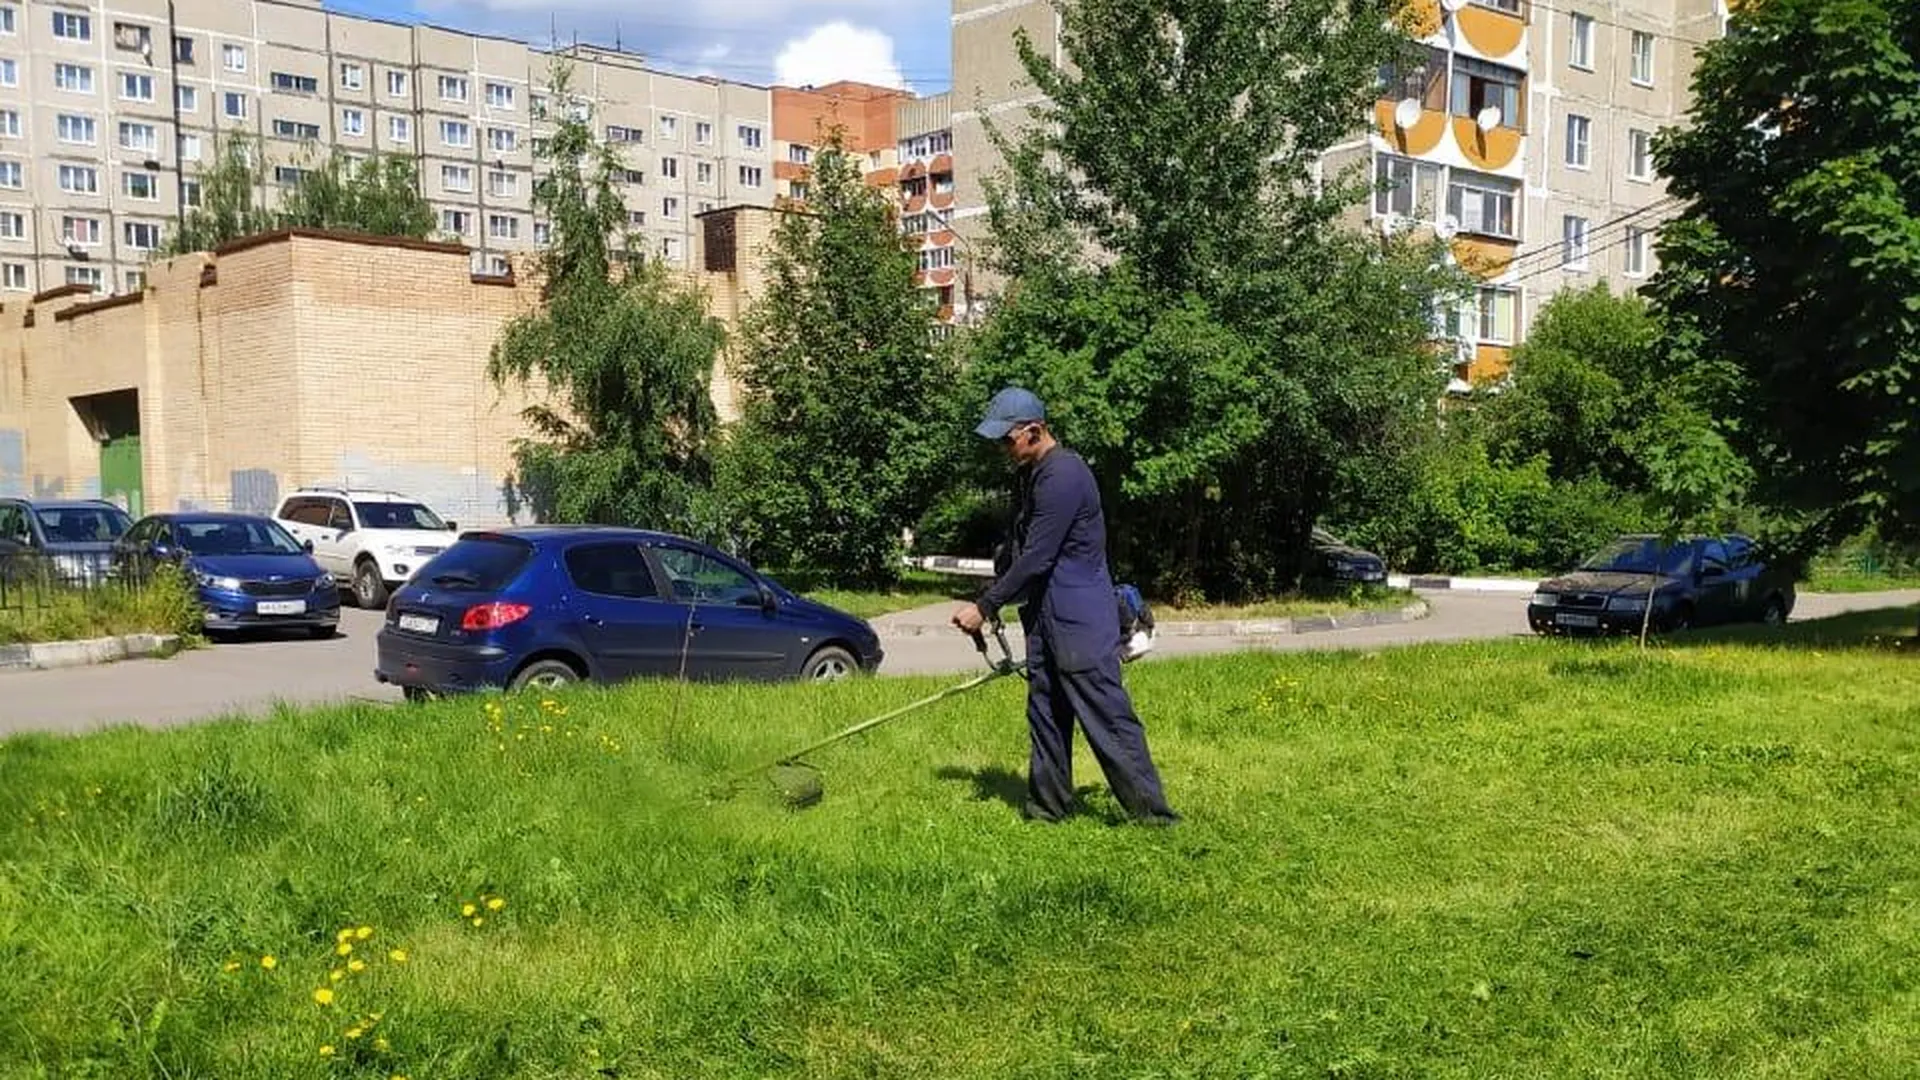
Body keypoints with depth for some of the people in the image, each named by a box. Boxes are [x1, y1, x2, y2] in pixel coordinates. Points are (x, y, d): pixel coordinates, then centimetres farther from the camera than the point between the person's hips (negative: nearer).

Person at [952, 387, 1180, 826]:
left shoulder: (1063, 476, -19)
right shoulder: (1028, 475, 12)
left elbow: (1036, 559, -20)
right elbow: (1018, 552, 21)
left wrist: (986, 606, -13)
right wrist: (988, 601, 13)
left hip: (1081, 621, -10)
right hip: (1044, 617, 10)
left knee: (1106, 716, -8)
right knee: (1045, 714, 13)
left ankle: (1152, 813, -3)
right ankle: (1048, 806, 23)